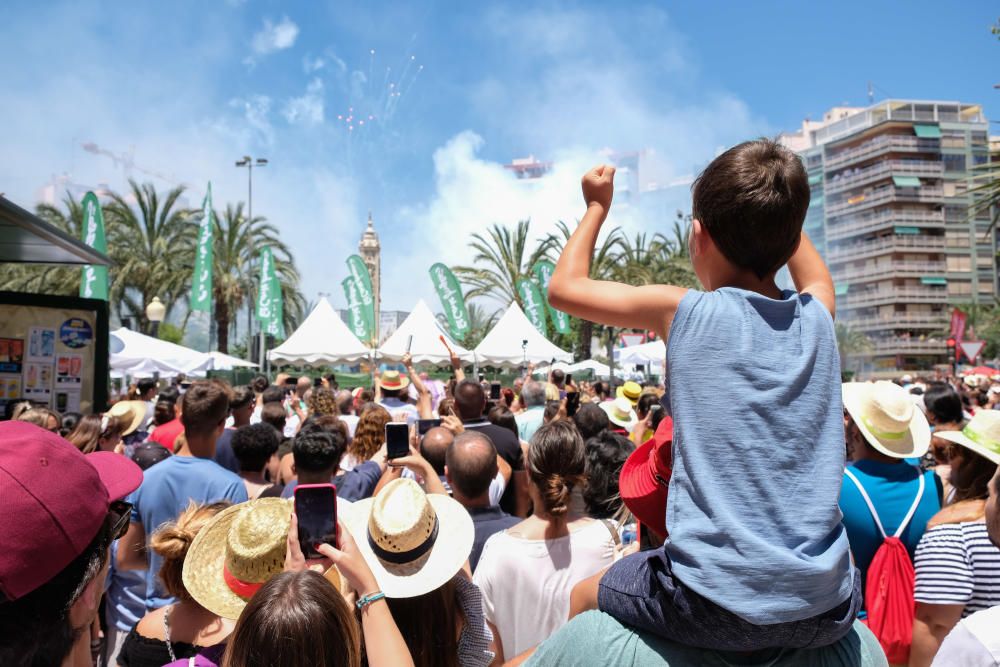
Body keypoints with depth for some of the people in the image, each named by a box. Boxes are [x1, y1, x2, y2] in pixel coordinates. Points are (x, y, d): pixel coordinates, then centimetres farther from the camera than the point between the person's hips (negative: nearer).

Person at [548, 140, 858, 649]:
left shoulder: (683, 312, -10)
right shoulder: (818, 318, 1)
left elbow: (563, 287, 6)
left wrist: (598, 206, 18)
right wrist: (777, 203, 30)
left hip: (717, 607, -4)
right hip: (827, 611, 4)